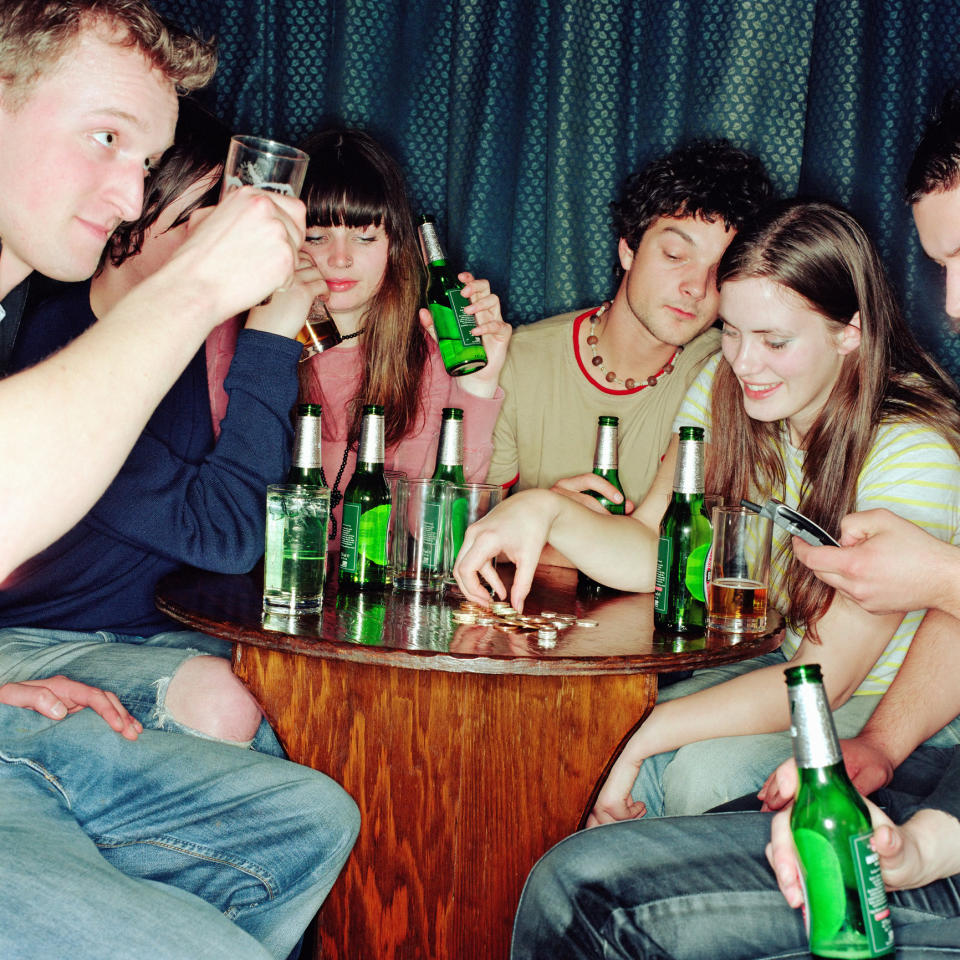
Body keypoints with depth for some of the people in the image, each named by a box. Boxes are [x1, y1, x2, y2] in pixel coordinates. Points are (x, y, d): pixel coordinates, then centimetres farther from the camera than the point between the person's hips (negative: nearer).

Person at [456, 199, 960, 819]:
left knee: (705, 770, -28)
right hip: (790, 667, 5)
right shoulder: (726, 386, -8)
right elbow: (655, 552, -9)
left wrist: (650, 735, -30)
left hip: (890, 704, -4)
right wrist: (547, 510, -29)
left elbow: (824, 679, -26)